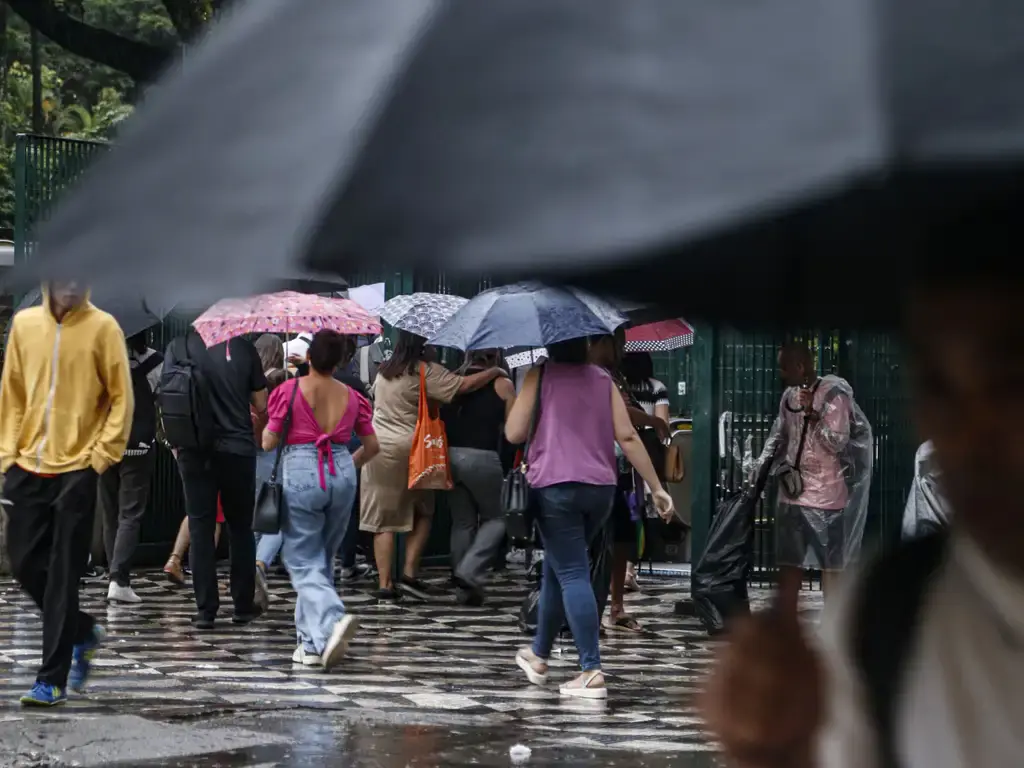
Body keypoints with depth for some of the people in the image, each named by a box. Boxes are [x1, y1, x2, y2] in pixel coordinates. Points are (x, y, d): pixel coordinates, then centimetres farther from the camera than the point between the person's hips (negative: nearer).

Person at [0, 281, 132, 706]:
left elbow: (121, 397, -3)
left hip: (77, 469, -4)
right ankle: (84, 631, 31)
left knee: (62, 576, -3)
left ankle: (53, 679, 2)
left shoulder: (103, 327, -5)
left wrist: (103, 453, -10)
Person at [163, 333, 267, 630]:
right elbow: (261, 405, 0)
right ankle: (243, 605, 15)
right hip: (238, 448, 0)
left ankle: (206, 608, 1)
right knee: (240, 527, 12)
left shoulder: (178, 347, -5)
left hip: (195, 452, 0)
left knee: (200, 527, 5)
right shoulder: (243, 349, -6)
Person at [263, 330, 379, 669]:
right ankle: (313, 644, 18)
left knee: (303, 563, 0)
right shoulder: (351, 397, 6)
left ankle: (333, 620, -25)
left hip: (301, 474, -4)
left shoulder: (289, 391, -6)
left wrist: (264, 428, 19)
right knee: (323, 560, 16)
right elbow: (372, 446, 11)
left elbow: (269, 442, -3)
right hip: (342, 475, 4)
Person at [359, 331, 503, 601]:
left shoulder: (384, 371, 10)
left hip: (377, 447, 4)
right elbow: (464, 385, -13)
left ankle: (385, 584, 1)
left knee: (383, 520, 4)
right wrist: (495, 372, -1)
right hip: (410, 449, -4)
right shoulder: (425, 372, -9)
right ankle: (410, 573, 3)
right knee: (422, 513, 14)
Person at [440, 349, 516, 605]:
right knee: (495, 517, 12)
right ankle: (470, 572, -8)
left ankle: (464, 589, 15)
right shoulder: (502, 386, -1)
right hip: (482, 458, -4)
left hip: (450, 456, 4)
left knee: (462, 522, 13)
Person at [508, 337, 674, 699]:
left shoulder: (540, 375, 0)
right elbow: (627, 436, 4)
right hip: (600, 488, 5)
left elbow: (514, 433, -4)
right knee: (557, 569, 21)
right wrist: (657, 487, 6)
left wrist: (513, 401, 17)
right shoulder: (603, 379, 12)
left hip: (555, 487, -5)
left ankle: (592, 671, -16)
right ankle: (539, 654, 34)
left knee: (572, 575, -7)